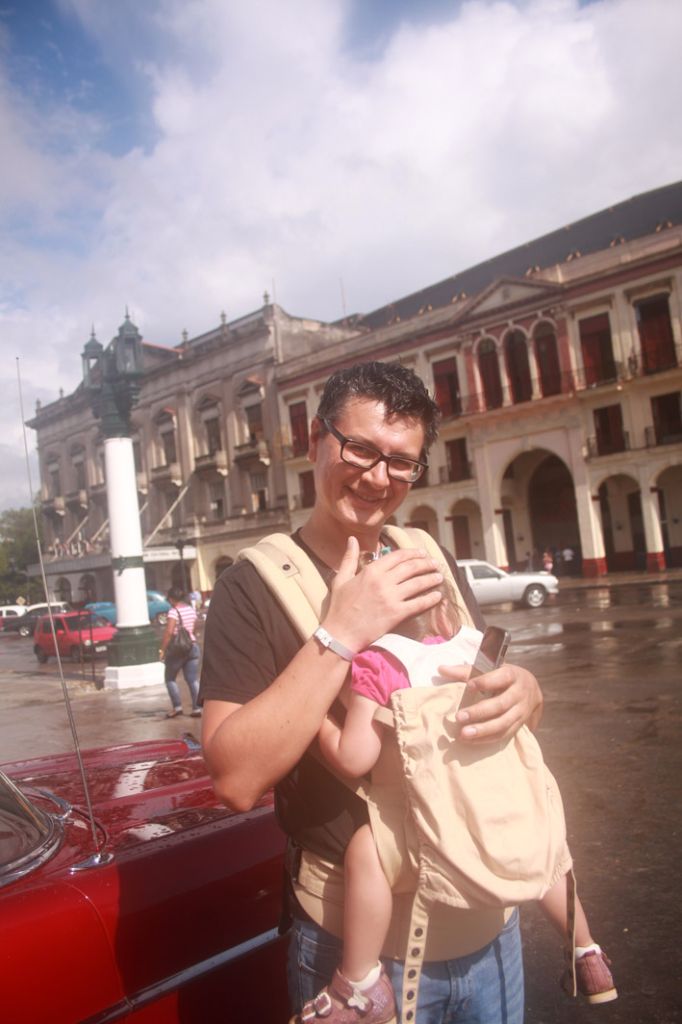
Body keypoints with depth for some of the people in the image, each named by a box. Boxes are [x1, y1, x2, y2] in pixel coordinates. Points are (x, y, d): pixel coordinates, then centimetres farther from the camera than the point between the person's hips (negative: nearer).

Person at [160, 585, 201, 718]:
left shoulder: (174, 611, -12)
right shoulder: (191, 609, 9)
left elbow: (169, 632, -20)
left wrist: (162, 649, -16)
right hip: (193, 646, 6)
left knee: (170, 678, 10)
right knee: (193, 680, 6)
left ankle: (177, 707, 2)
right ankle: (197, 708, 1)